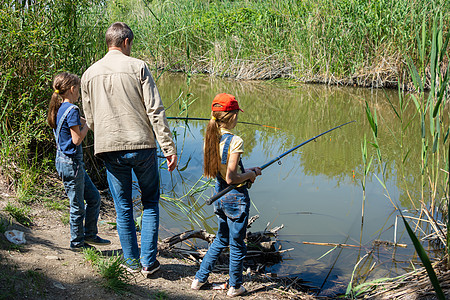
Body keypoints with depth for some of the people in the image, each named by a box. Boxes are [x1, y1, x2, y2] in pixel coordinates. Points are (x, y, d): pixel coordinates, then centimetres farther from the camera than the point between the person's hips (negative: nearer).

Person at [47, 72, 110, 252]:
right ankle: (77, 242, 16)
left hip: (63, 160, 10)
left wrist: (85, 121, 9)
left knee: (93, 197, 17)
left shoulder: (58, 109, 10)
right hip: (71, 162, -10)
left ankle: (90, 234, 25)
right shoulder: (72, 110, -18)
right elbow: (77, 139, -20)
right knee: (78, 206, 3)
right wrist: (88, 124, -7)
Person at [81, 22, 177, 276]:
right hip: (142, 146, -3)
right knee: (150, 203, 12)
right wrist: (169, 148, -8)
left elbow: (90, 119, 14)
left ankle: (132, 262, 20)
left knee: (123, 208, 12)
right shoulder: (138, 67, -3)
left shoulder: (90, 74, 9)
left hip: (110, 150, 3)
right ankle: (149, 261, 11)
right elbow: (156, 111, -9)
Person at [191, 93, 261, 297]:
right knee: (237, 245, 10)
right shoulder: (235, 141, -21)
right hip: (236, 197, -7)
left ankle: (199, 279, 28)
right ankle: (235, 287, 24)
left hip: (219, 196, 7)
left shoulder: (210, 138, 1)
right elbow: (231, 178, -21)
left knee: (221, 240, 24)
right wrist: (250, 175, -4)